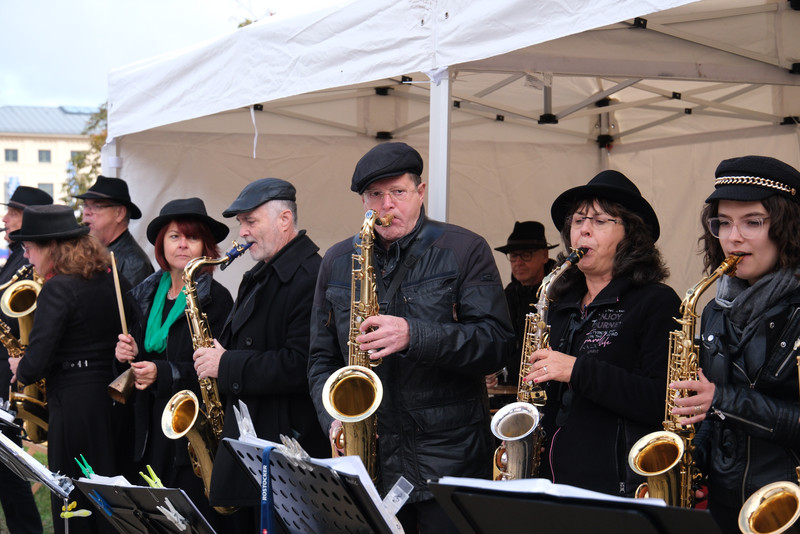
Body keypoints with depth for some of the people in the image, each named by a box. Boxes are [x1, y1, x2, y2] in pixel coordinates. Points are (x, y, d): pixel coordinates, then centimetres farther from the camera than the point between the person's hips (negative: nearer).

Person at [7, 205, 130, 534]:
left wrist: (20, 369, 2)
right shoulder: (113, 280, 7)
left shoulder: (58, 288, -14)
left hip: (73, 405, -7)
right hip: (116, 397, 8)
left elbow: (35, 364, -20)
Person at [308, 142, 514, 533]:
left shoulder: (465, 250, -1)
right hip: (367, 460, 3)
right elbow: (322, 357, 15)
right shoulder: (337, 262, 11)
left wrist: (414, 336, -23)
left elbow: (497, 343, -10)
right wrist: (334, 419, -3)